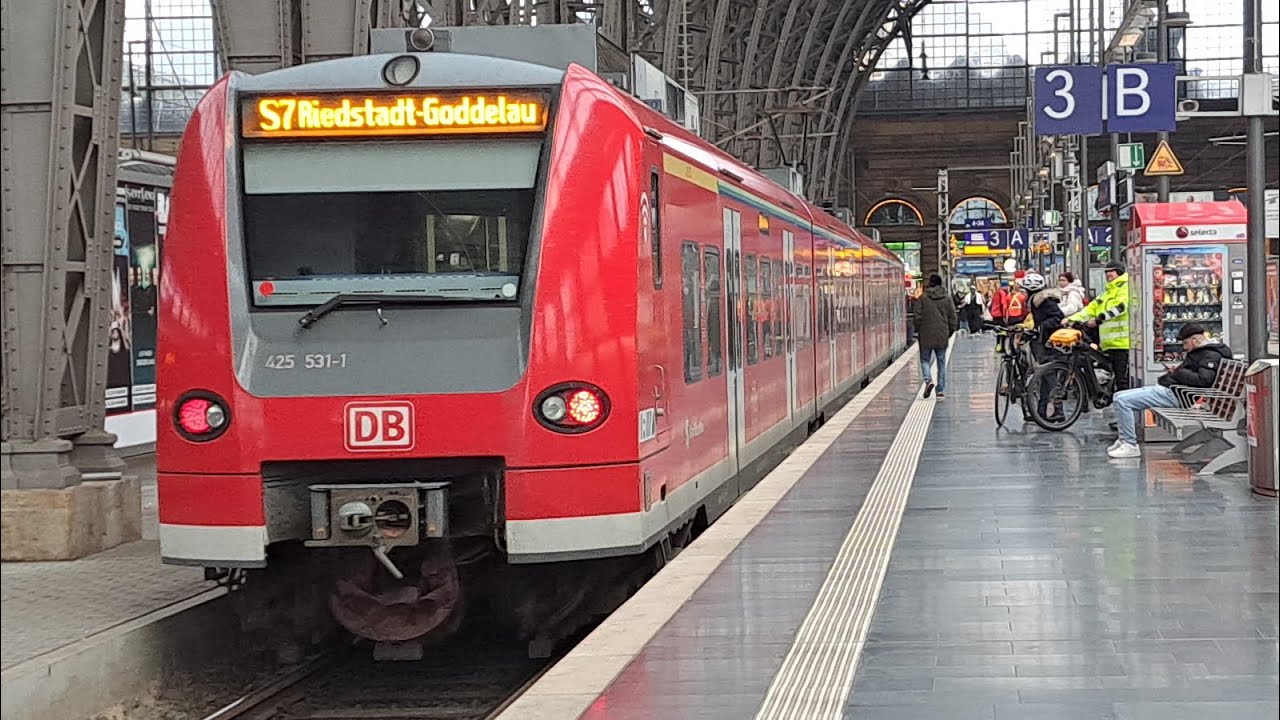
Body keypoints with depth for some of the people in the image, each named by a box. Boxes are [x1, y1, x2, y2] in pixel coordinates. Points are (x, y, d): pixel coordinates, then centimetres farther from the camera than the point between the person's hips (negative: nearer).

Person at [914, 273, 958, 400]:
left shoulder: (922, 298, -5)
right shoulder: (947, 299, 2)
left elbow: (918, 317, -5)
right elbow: (953, 317, 3)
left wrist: (917, 332, 7)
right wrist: (950, 332, 15)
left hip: (926, 336, -2)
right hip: (942, 336, 2)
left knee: (925, 360, 11)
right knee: (941, 362, 9)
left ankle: (928, 380, -15)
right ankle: (941, 390, 8)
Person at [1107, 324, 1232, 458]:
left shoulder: (1211, 356, -13)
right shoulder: (1201, 352, 19)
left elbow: (1203, 380, -27)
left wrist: (1179, 373, -15)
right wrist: (1174, 372, 9)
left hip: (1174, 396, -12)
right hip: (1168, 388, 12)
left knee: (1122, 401, -20)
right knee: (1119, 397, 13)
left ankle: (1130, 446, -16)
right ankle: (1124, 439, 10)